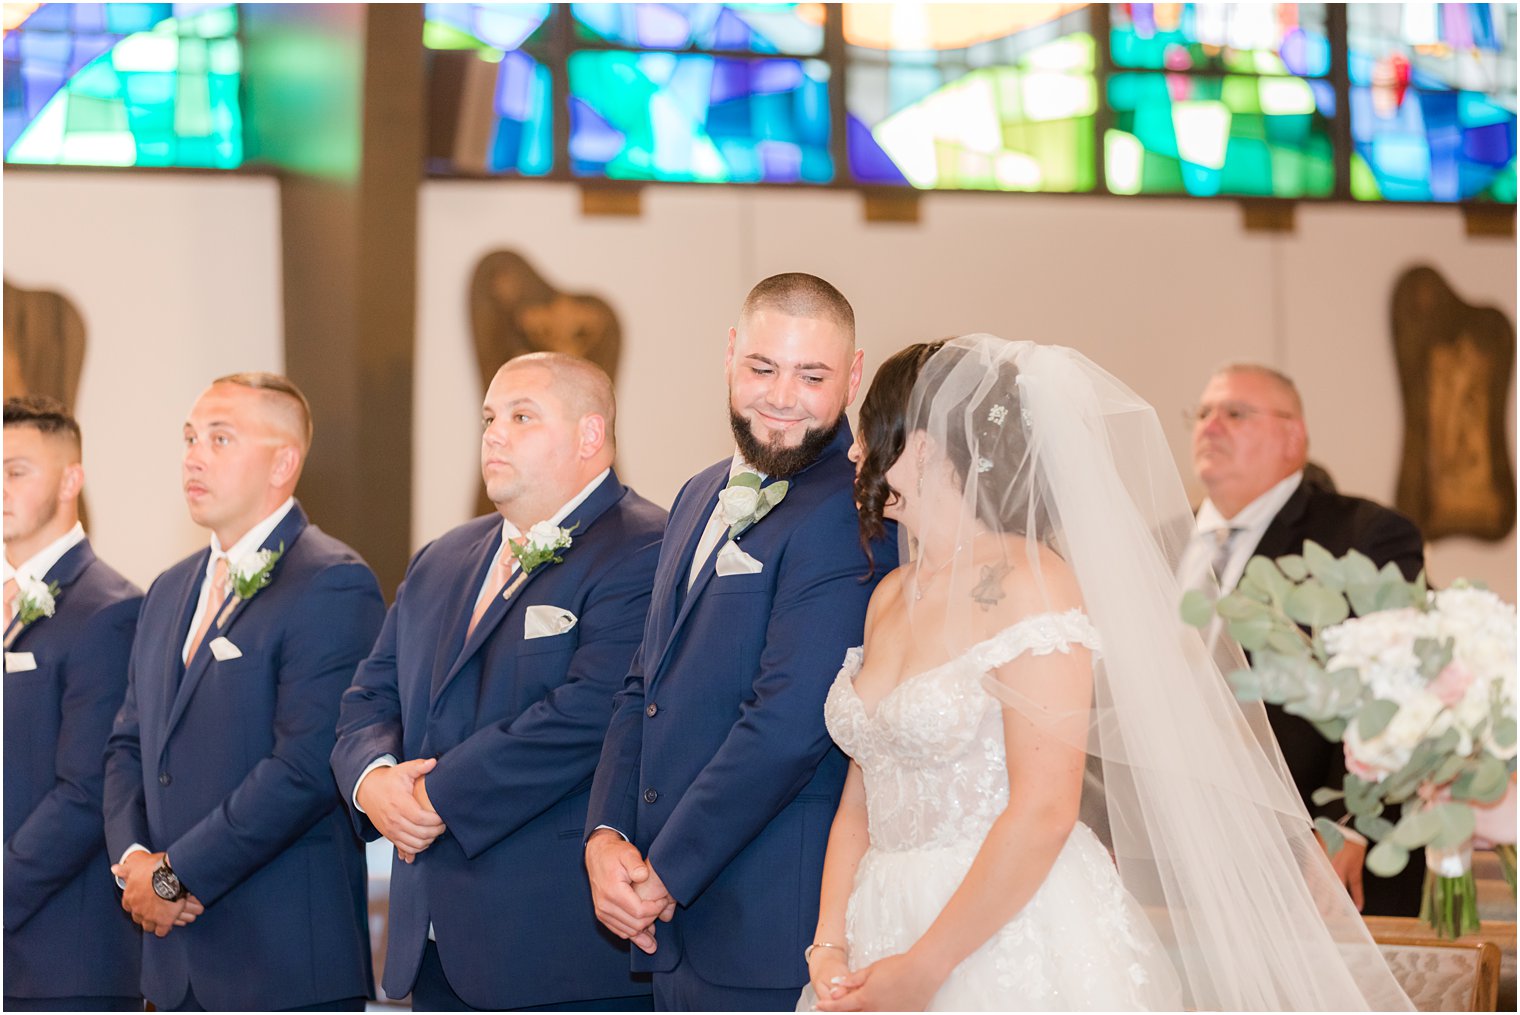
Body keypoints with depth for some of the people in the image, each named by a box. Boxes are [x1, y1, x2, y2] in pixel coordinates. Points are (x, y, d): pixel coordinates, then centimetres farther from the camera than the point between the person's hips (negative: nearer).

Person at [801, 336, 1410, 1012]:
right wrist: (830, 947, -1)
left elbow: (1044, 811, -19)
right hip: (888, 942, 7)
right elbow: (862, 795, 12)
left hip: (1023, 952, -7)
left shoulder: (1031, 584, -12)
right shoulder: (891, 597, 13)